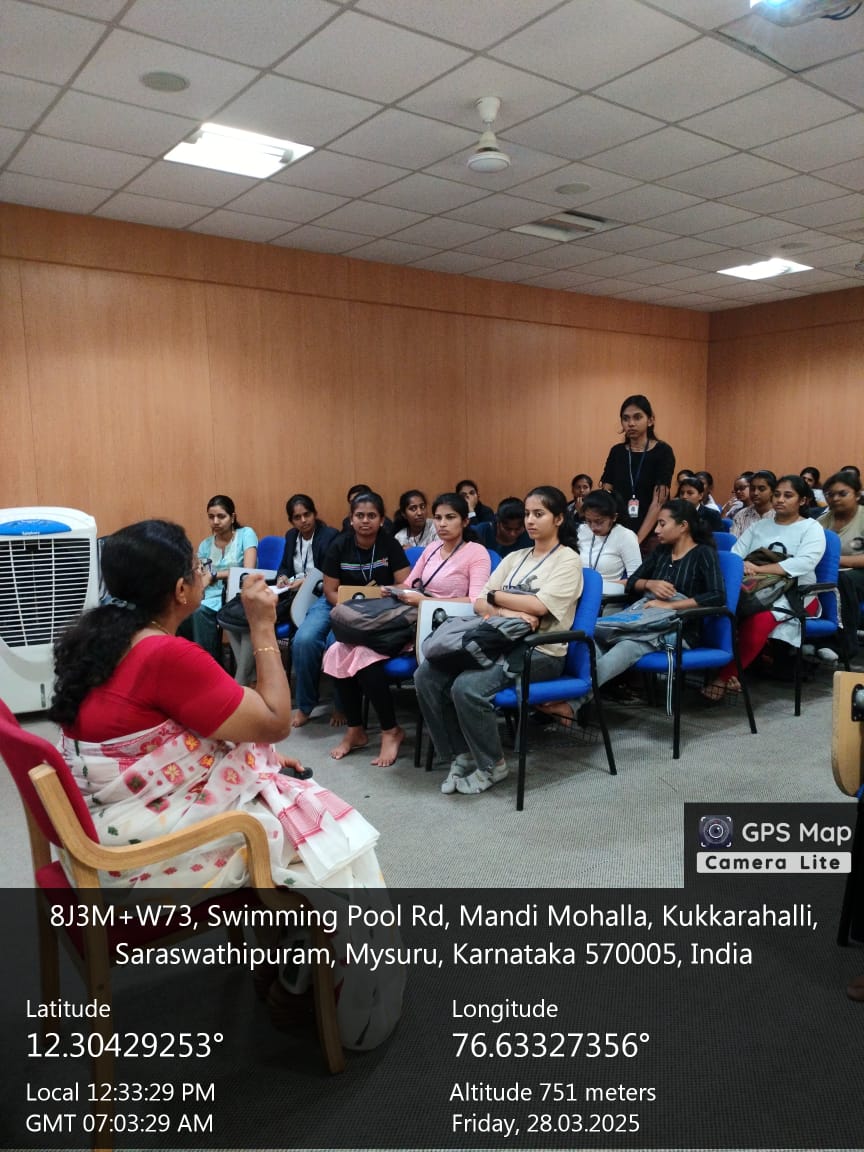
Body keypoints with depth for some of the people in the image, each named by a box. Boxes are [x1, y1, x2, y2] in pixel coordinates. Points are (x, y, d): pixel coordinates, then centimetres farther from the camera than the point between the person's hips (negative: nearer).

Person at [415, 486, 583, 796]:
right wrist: (510, 612, -13)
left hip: (540, 652, -6)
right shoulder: (514, 558, 19)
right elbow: (479, 604, 8)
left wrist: (495, 596, -2)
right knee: (427, 675, -16)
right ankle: (461, 755, 0)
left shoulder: (568, 560, 0)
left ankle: (491, 766, -5)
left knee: (467, 687, -30)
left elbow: (539, 605, -16)